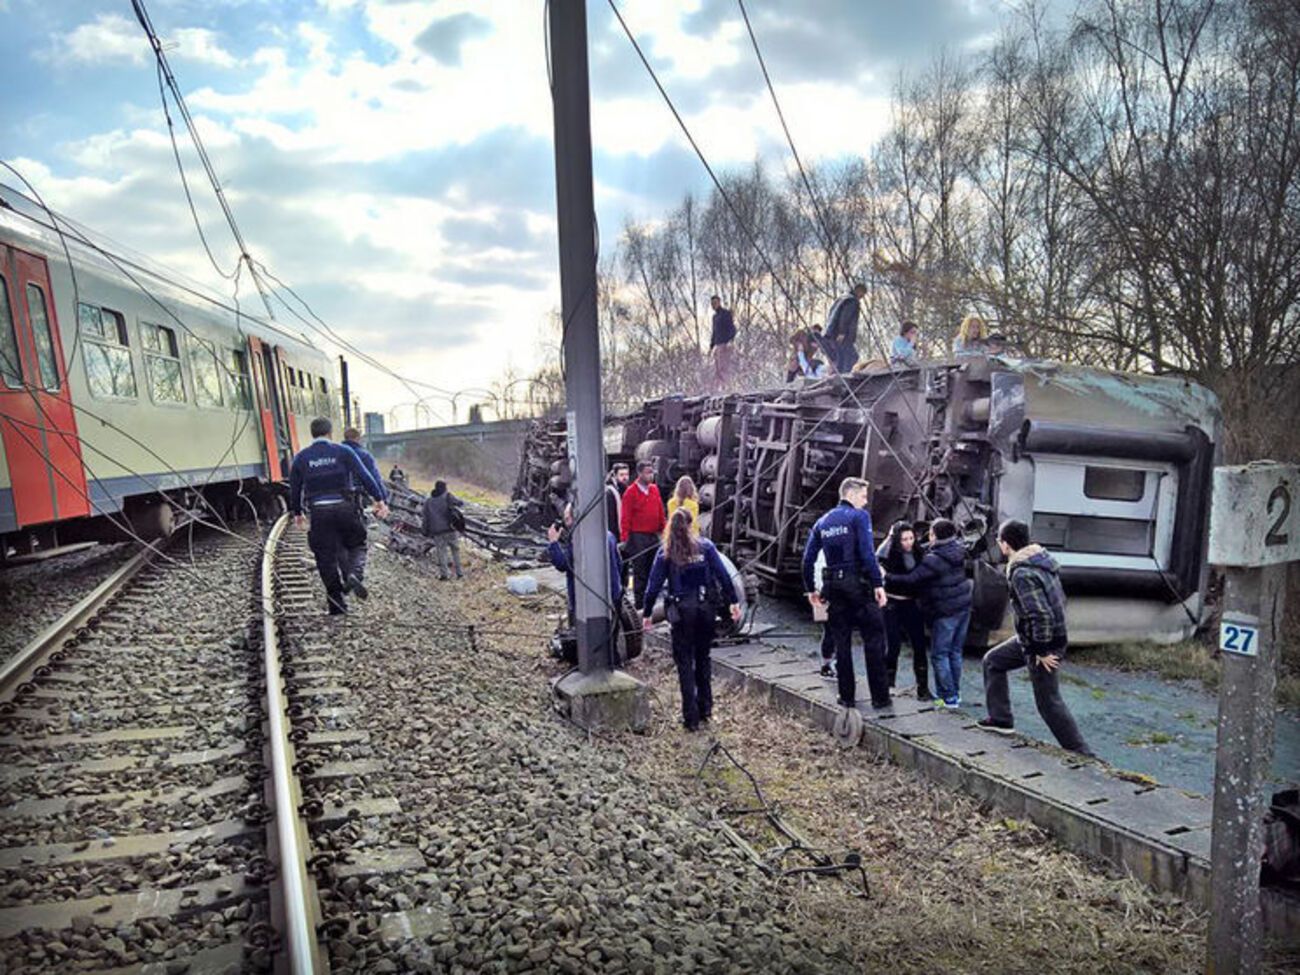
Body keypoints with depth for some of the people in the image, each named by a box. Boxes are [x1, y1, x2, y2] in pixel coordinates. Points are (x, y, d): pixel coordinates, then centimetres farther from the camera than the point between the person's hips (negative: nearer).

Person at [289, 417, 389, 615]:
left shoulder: (301, 457, 8)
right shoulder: (342, 452, 2)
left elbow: (294, 488, 14)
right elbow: (364, 476, -5)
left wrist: (297, 513, 26)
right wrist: (379, 499, -5)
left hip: (318, 512, 2)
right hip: (344, 508, -1)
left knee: (326, 558, 7)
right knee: (356, 544, 16)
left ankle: (336, 604, 9)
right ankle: (351, 574, -14)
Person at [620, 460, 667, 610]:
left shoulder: (655, 489, 9)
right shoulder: (630, 492, -7)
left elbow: (660, 512, 15)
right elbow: (625, 518, -8)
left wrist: (664, 530, 9)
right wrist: (625, 539, -12)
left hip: (654, 536, 5)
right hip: (638, 537, -5)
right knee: (640, 573, 0)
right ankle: (639, 604, 7)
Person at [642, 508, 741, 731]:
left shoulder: (665, 553, -2)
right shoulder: (705, 546, 2)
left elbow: (654, 585, -2)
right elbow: (723, 576, -1)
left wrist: (647, 613, 4)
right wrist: (733, 602, 4)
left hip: (682, 611, -2)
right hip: (705, 608, 2)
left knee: (685, 662, 5)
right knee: (703, 658, 18)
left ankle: (691, 717, 5)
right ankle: (705, 708, 26)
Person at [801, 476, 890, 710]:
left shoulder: (822, 521, 14)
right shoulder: (859, 516, -4)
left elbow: (808, 558, 11)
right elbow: (868, 553, -16)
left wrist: (810, 589, 18)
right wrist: (878, 584, -15)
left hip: (832, 584, 6)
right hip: (857, 583, -6)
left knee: (841, 642, 10)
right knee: (873, 637, 2)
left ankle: (847, 697, 13)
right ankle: (880, 696, 3)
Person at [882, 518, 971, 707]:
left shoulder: (934, 559, -20)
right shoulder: (957, 550, 5)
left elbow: (911, 580, -21)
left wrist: (887, 577, -12)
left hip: (946, 612, -8)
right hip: (963, 606, 8)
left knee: (940, 654, 1)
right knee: (955, 652, 16)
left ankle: (949, 697, 4)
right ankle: (955, 692, 23)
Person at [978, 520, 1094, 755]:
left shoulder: (1022, 574, -26)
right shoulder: (1043, 559, 4)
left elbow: (1040, 615, -32)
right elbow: (1059, 598, 13)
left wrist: (1042, 651, -20)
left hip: (1044, 644, -10)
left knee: (1049, 702, 2)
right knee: (992, 661, 20)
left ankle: (1081, 752, 12)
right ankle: (1000, 719, 27)